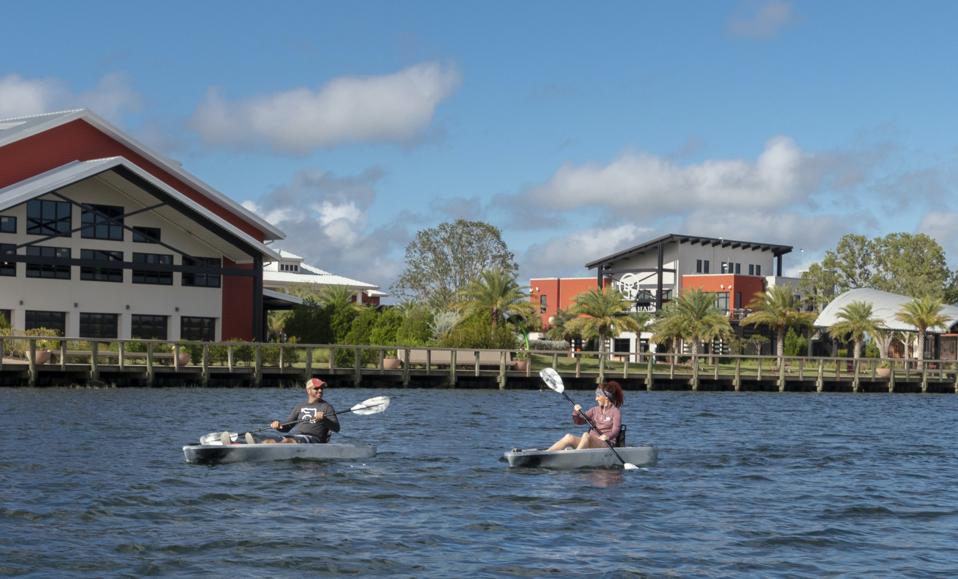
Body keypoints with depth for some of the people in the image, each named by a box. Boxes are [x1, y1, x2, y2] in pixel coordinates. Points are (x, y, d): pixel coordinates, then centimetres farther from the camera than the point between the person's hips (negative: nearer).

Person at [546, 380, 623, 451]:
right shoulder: (595, 410, 18)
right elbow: (579, 421, 15)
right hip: (591, 444, 6)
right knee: (569, 437, -17)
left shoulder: (615, 411, 0)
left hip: (606, 444, -6)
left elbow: (615, 430, -12)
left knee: (586, 435, -34)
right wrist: (576, 413, -7)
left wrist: (607, 436, -34)